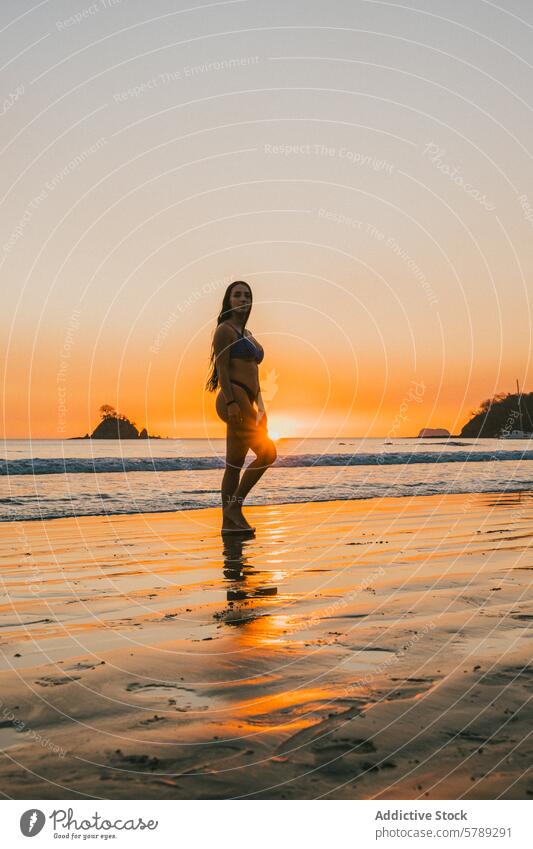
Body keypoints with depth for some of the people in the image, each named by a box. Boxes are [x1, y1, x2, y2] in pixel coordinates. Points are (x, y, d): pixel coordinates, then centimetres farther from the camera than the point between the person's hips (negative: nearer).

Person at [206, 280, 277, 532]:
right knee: (267, 452, -14)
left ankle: (228, 521, 7)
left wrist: (260, 407, 21)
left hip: (246, 402, 9)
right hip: (234, 399, -9)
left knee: (234, 463, 6)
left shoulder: (247, 335, 25)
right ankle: (235, 504, -8)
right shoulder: (225, 330, -2)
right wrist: (231, 402, -22)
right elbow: (222, 368, -12)